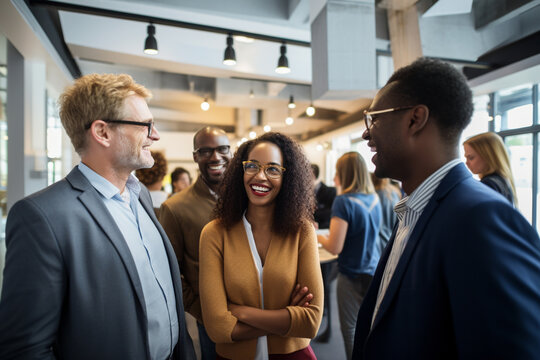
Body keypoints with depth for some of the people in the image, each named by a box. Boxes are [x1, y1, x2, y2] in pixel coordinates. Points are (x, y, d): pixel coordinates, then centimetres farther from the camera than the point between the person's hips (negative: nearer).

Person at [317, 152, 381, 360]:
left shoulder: (344, 201, -19)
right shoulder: (374, 198, 2)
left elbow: (335, 247, -21)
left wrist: (318, 236, -1)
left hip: (353, 277, -6)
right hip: (374, 273, 7)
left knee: (351, 331, 10)